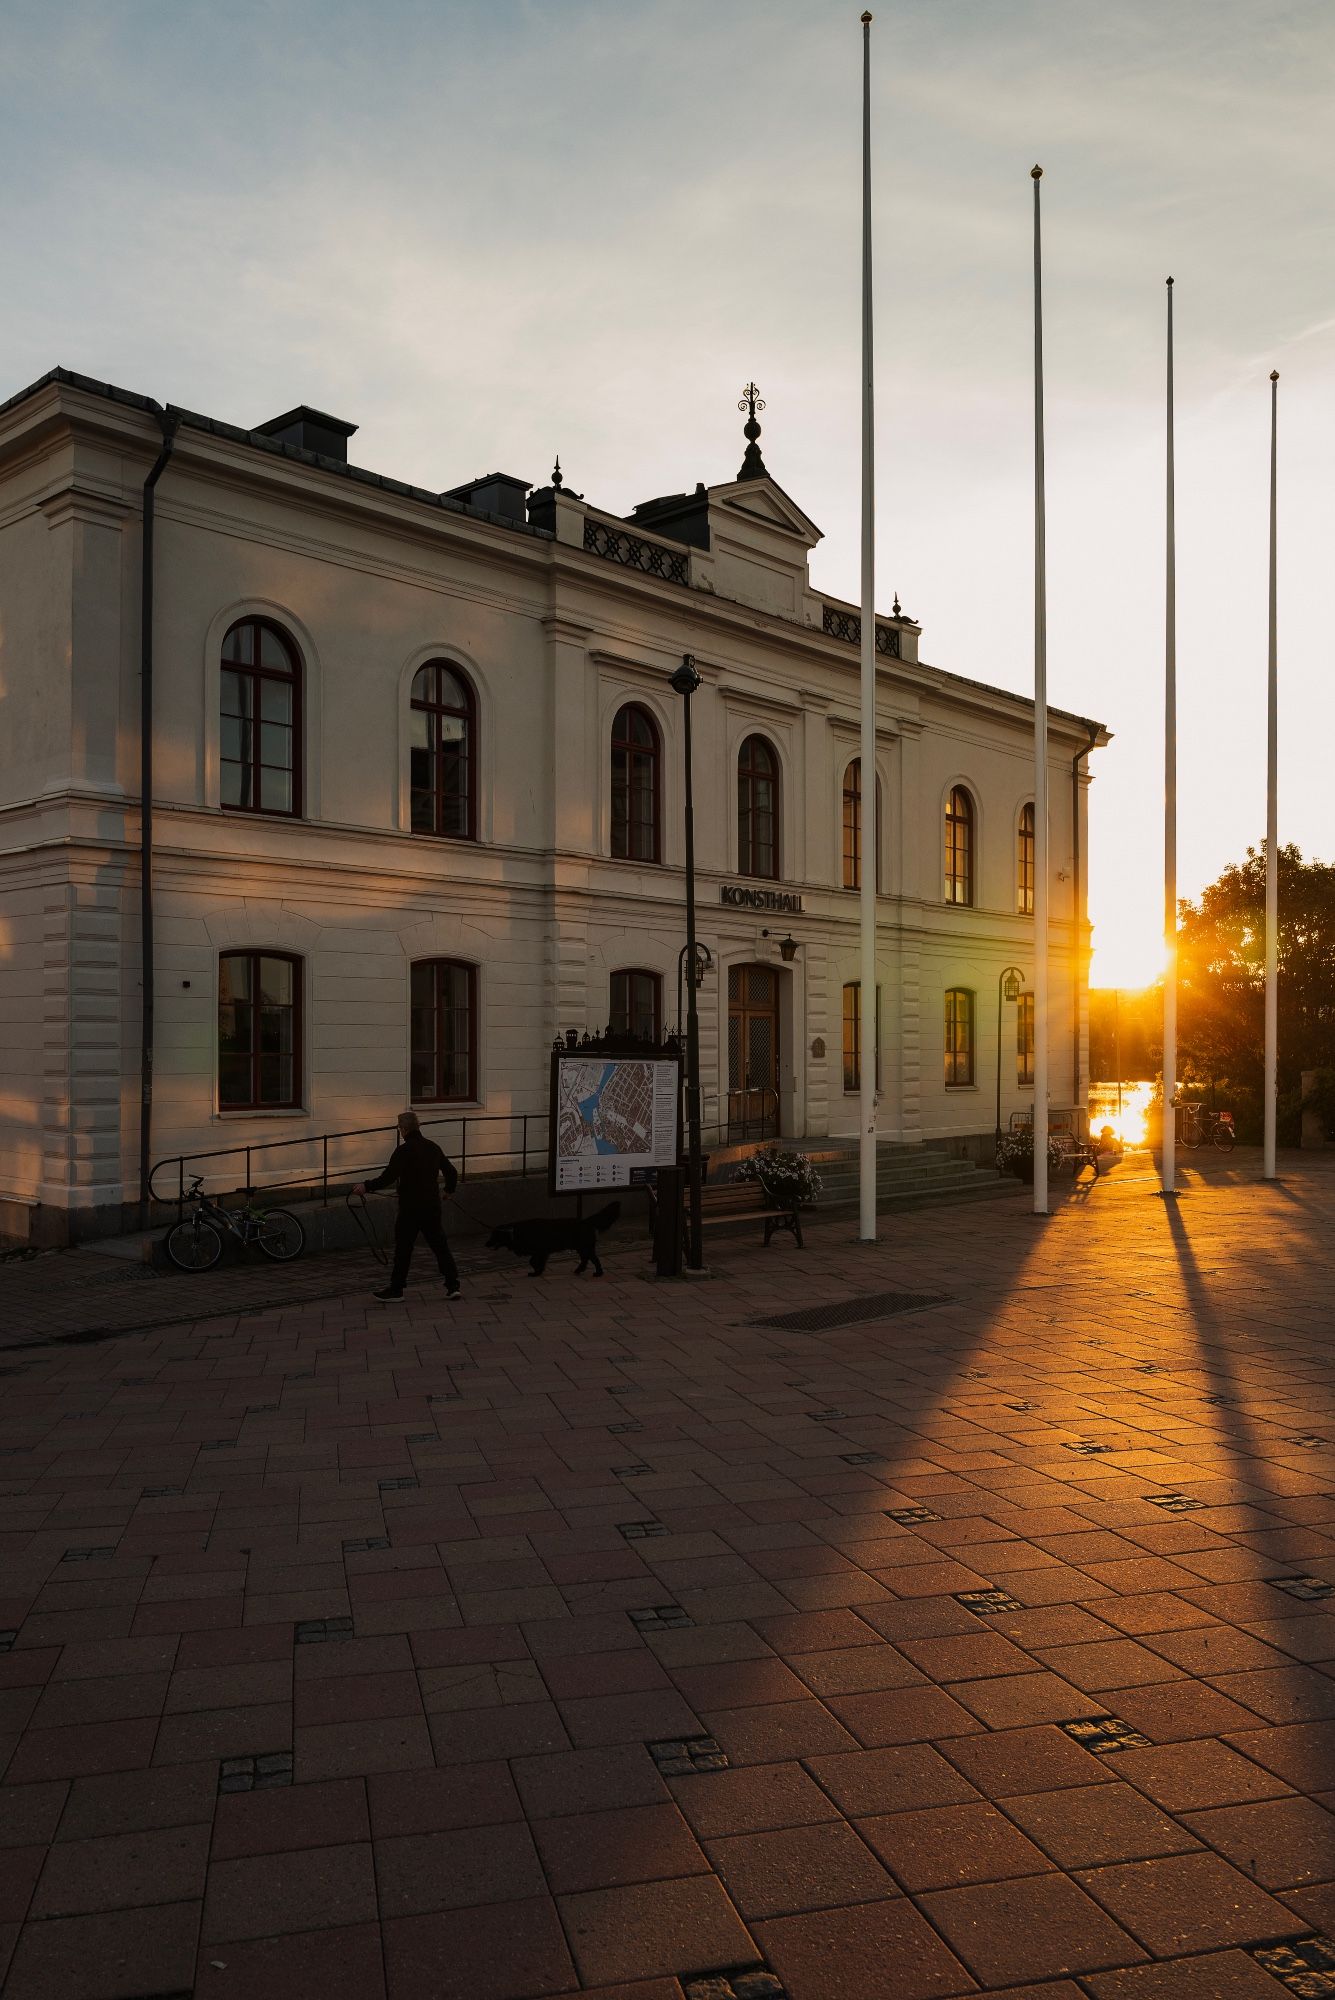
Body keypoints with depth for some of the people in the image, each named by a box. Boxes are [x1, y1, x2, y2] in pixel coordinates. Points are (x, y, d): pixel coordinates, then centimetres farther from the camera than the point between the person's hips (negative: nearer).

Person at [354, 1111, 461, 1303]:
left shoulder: (403, 1150, -13)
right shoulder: (433, 1147, 7)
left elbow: (388, 1178, -17)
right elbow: (451, 1171, 16)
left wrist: (366, 1186, -6)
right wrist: (450, 1188, 34)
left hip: (410, 1209, -6)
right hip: (432, 1206, 6)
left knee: (403, 1248, 4)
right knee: (440, 1245, 9)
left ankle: (396, 1289, 12)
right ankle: (452, 1285, 7)